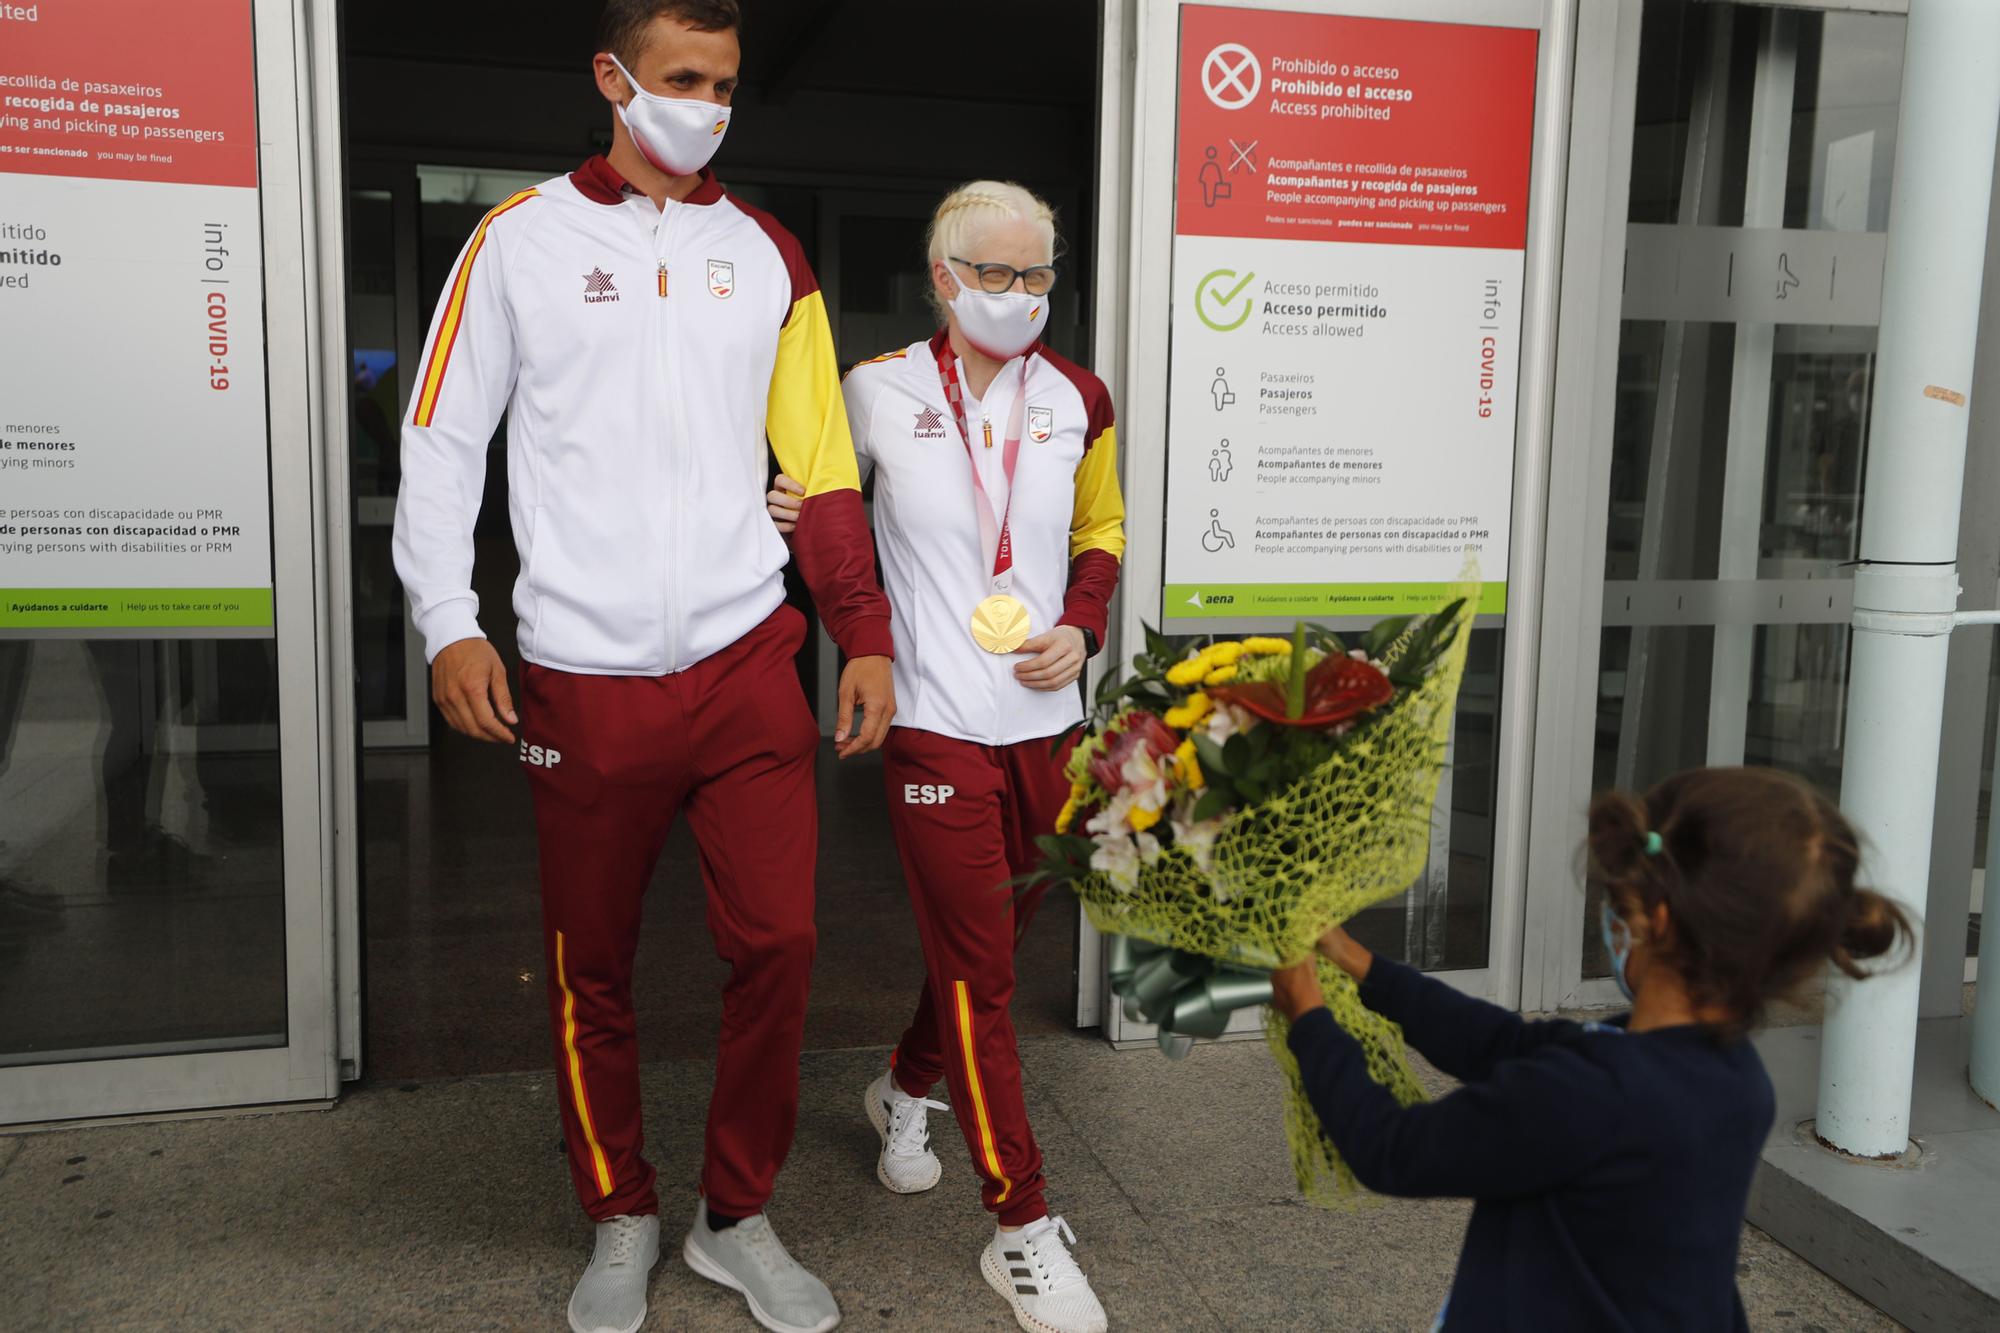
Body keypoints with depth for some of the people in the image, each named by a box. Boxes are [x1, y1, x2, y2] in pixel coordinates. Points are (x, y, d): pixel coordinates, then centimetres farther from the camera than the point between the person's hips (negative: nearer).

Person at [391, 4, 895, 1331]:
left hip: (748, 662, 2)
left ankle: (739, 1217, 22)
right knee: (591, 971, 9)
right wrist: (449, 625, -8)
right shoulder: (522, 239, 4)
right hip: (583, 677, -1)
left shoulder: (766, 252, 11)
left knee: (779, 943, 0)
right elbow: (442, 440, 4)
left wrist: (866, 636, 2)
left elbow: (823, 464, 10)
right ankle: (622, 1220, 30)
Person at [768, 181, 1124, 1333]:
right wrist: (788, 510, -12)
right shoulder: (881, 391, -3)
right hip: (937, 724, -4)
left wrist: (1082, 630, 0)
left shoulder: (1077, 400, 4)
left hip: (1045, 721, 4)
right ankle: (1024, 1227, 10)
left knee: (996, 934, 19)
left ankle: (907, 1087, 49)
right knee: (980, 967, -2)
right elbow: (815, 493, 12)